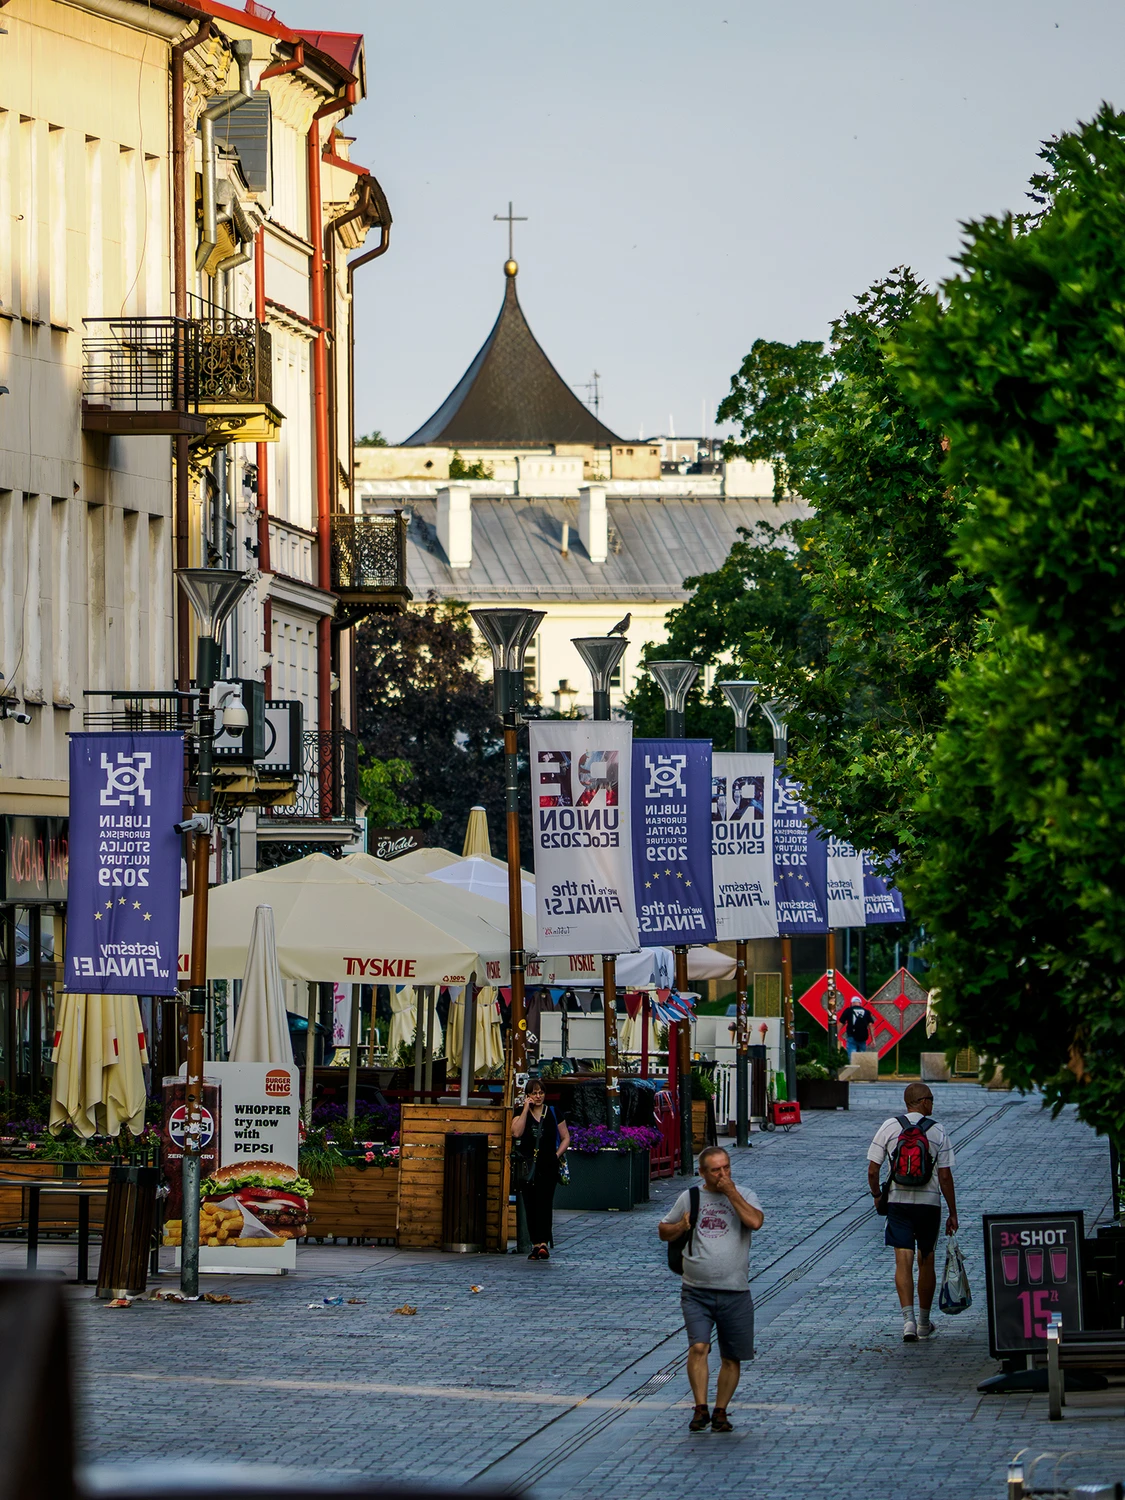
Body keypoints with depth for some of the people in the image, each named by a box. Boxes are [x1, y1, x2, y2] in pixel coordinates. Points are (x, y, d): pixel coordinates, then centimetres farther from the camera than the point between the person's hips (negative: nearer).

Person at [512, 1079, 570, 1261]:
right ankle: (536, 1244, 9)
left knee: (544, 1203, -12)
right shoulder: (521, 1113, 6)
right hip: (527, 1166, 2)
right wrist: (526, 1108, -10)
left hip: (548, 1166, -2)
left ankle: (543, 1243, -20)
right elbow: (516, 1132, -13)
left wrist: (557, 1155, -2)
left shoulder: (553, 1113, 7)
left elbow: (566, 1138, 13)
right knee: (530, 1206, 2)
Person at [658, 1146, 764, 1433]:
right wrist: (681, 1226, -3)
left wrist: (731, 1193, -13)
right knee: (698, 1347, -17)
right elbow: (663, 1230, 18)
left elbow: (755, 1221, -17)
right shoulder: (689, 1198, 8)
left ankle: (720, 1412, 17)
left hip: (734, 1293, 0)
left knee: (732, 1357, 5)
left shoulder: (743, 1196, 4)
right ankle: (700, 1409, -13)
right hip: (696, 1291, 0)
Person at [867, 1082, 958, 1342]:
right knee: (926, 1261, 13)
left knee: (903, 1261, -4)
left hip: (898, 1201, 0)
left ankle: (908, 1320, -21)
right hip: (929, 1203, 0)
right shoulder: (938, 1131, -2)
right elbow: (945, 1176, -4)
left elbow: (872, 1170, -2)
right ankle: (924, 1323, 24)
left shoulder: (889, 1127, -1)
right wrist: (953, 1213, 3)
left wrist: (877, 1195, 17)